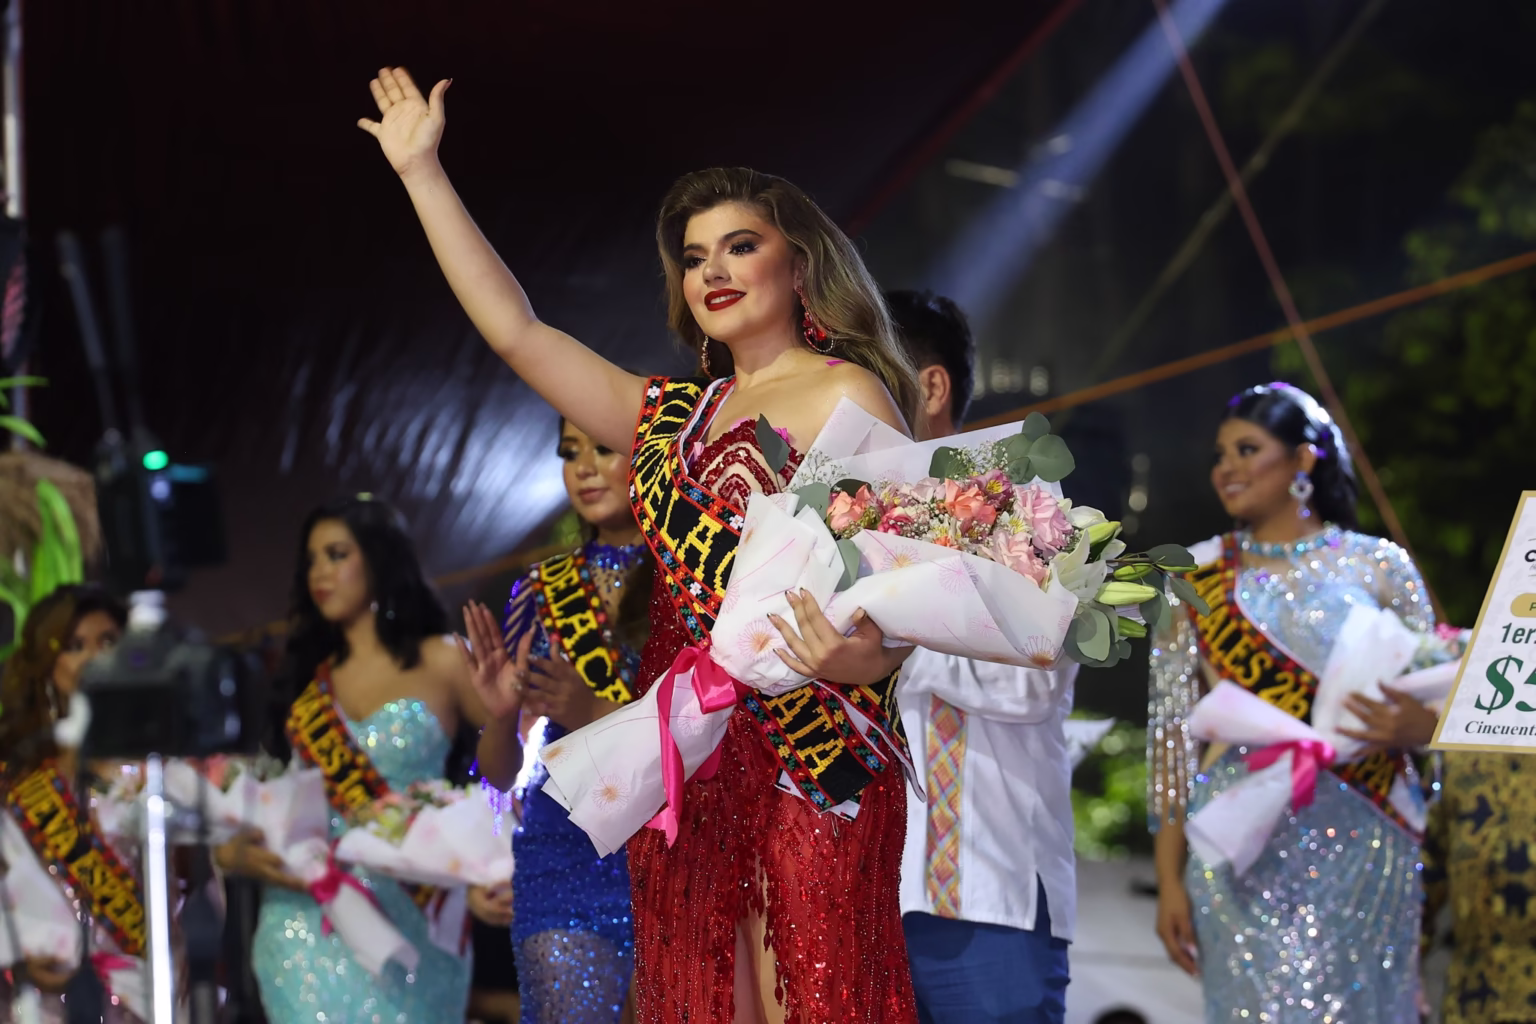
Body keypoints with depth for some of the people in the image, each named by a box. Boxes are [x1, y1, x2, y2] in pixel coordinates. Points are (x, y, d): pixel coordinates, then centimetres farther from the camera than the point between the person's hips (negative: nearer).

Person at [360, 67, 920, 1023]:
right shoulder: (673, 415, 20)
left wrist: (864, 658, -33)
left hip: (807, 762, -7)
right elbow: (515, 330, 21)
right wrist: (422, 172, 21)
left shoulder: (844, 395, -1)